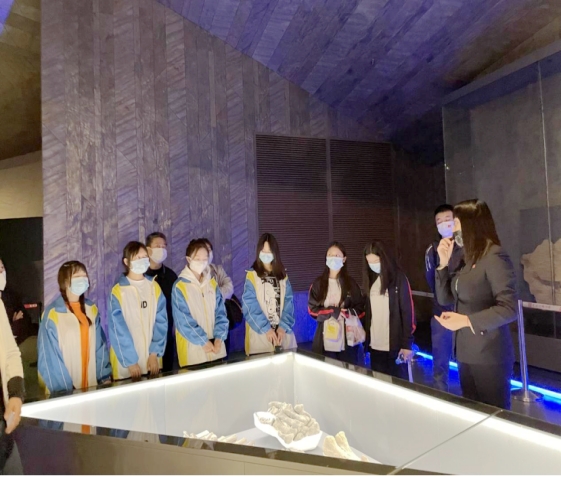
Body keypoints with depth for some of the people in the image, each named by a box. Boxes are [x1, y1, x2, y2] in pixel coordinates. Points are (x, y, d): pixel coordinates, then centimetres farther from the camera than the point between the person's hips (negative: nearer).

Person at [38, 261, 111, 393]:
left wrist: (105, 376, -1)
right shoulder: (53, 313, -13)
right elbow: (50, 356, -12)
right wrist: (64, 388, -15)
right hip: (65, 390, -4)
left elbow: (100, 346, 5)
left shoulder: (91, 309, 4)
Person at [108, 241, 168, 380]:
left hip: (152, 357, 3)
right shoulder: (118, 291, -9)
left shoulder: (154, 287, 2)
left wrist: (155, 353, -8)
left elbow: (161, 322, -1)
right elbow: (118, 330, -10)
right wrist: (130, 361, -14)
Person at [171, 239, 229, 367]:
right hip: (193, 347, -4)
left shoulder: (212, 283, 6)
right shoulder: (179, 286, -8)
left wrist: (219, 338, -7)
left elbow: (220, 312, 4)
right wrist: (203, 341, -11)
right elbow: (183, 320, -11)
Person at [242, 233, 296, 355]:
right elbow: (251, 306, -9)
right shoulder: (252, 275, -3)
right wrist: (266, 328, -15)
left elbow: (288, 302, 1)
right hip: (260, 332, -3)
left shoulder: (282, 275, 9)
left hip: (282, 331, 3)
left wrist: (283, 326, -11)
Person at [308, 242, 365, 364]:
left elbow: (360, 309, 4)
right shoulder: (318, 283, 5)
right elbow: (312, 310, -1)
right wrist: (334, 312, -13)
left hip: (347, 336, 1)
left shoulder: (351, 283, 7)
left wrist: (346, 313, -16)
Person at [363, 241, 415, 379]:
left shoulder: (399, 279, -8)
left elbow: (408, 312, -9)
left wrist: (407, 344, -11)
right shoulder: (371, 279, 7)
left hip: (395, 344, -4)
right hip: (375, 344, 5)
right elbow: (368, 311, 8)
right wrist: (365, 339, 5)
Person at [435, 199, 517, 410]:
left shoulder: (495, 257, -14)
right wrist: (444, 263, 1)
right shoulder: (469, 259, 9)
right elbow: (445, 299, 10)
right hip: (466, 352, 7)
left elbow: (509, 309, -18)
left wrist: (466, 320, -23)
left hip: (489, 355, -7)